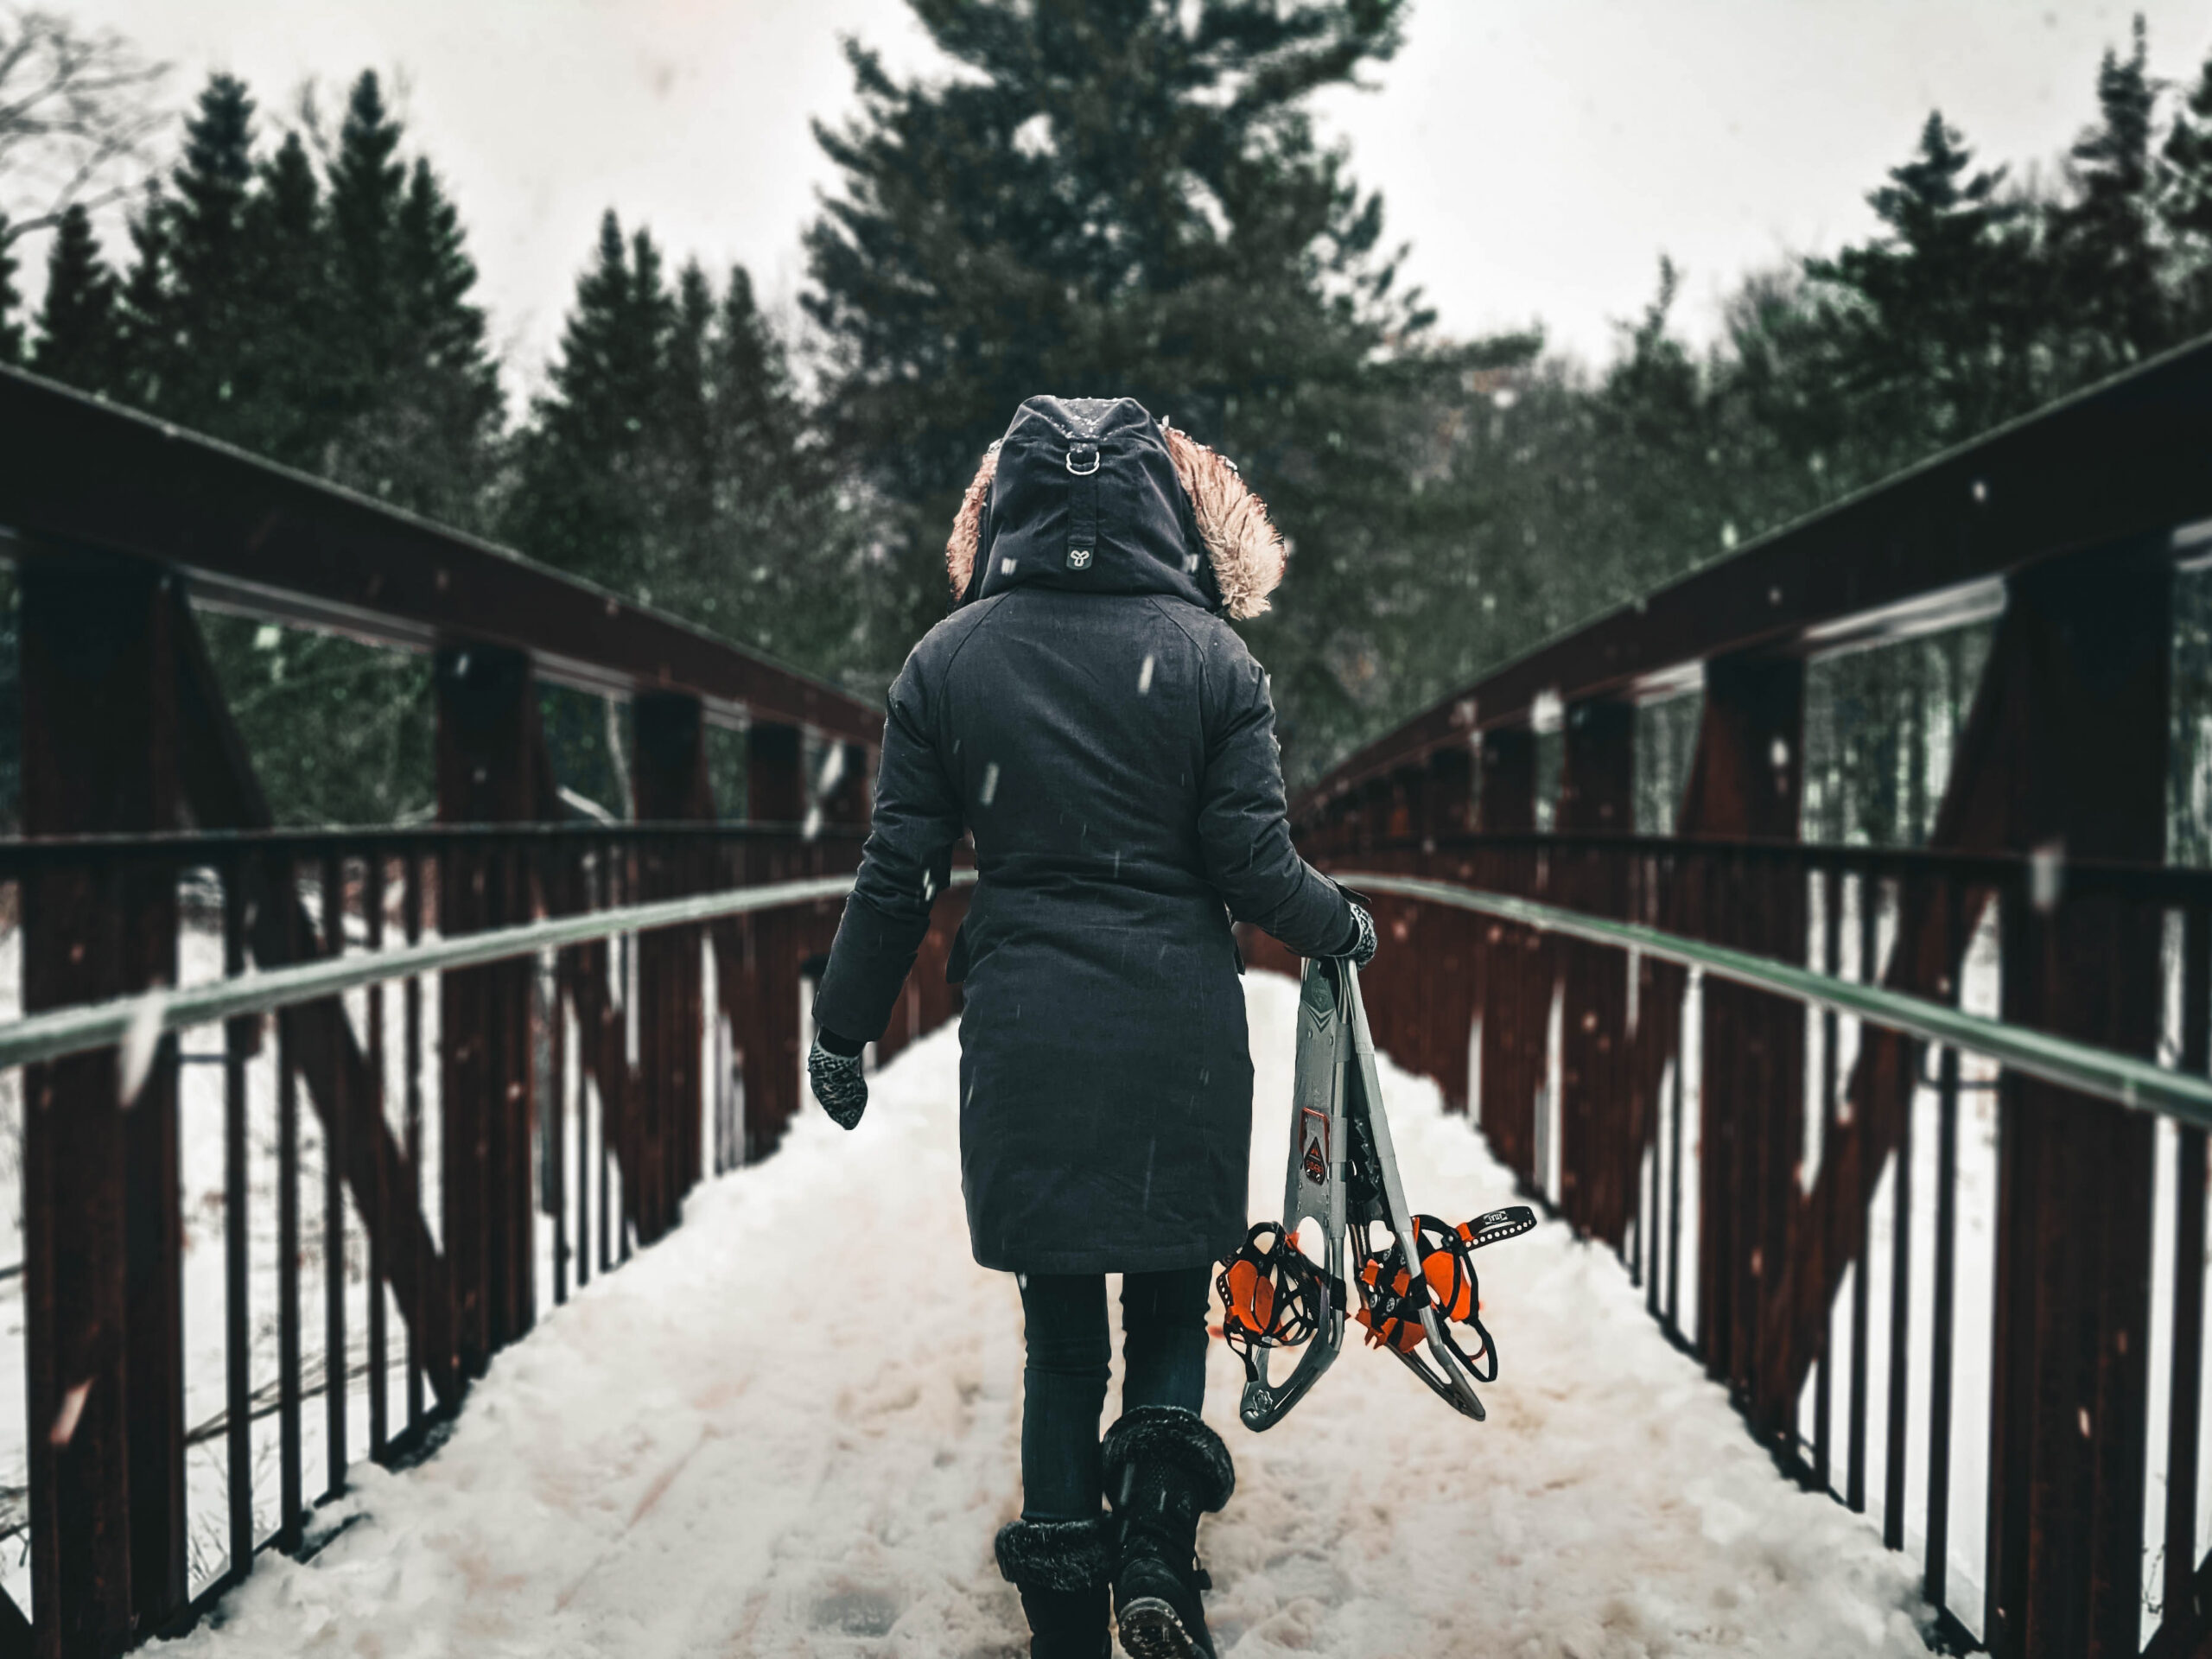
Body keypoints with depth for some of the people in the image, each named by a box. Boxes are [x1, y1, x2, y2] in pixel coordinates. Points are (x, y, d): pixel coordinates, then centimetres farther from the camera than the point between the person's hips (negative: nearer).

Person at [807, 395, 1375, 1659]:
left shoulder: (948, 659, 0)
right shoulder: (1210, 656, -3)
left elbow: (897, 874, 1)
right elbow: (1252, 863, -5)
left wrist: (843, 1030, 12)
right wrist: (1342, 926, 15)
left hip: (1024, 1033, 1)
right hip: (1180, 1031, -1)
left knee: (1060, 1319, 13)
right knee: (1172, 1295, 16)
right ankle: (1156, 1532, -6)